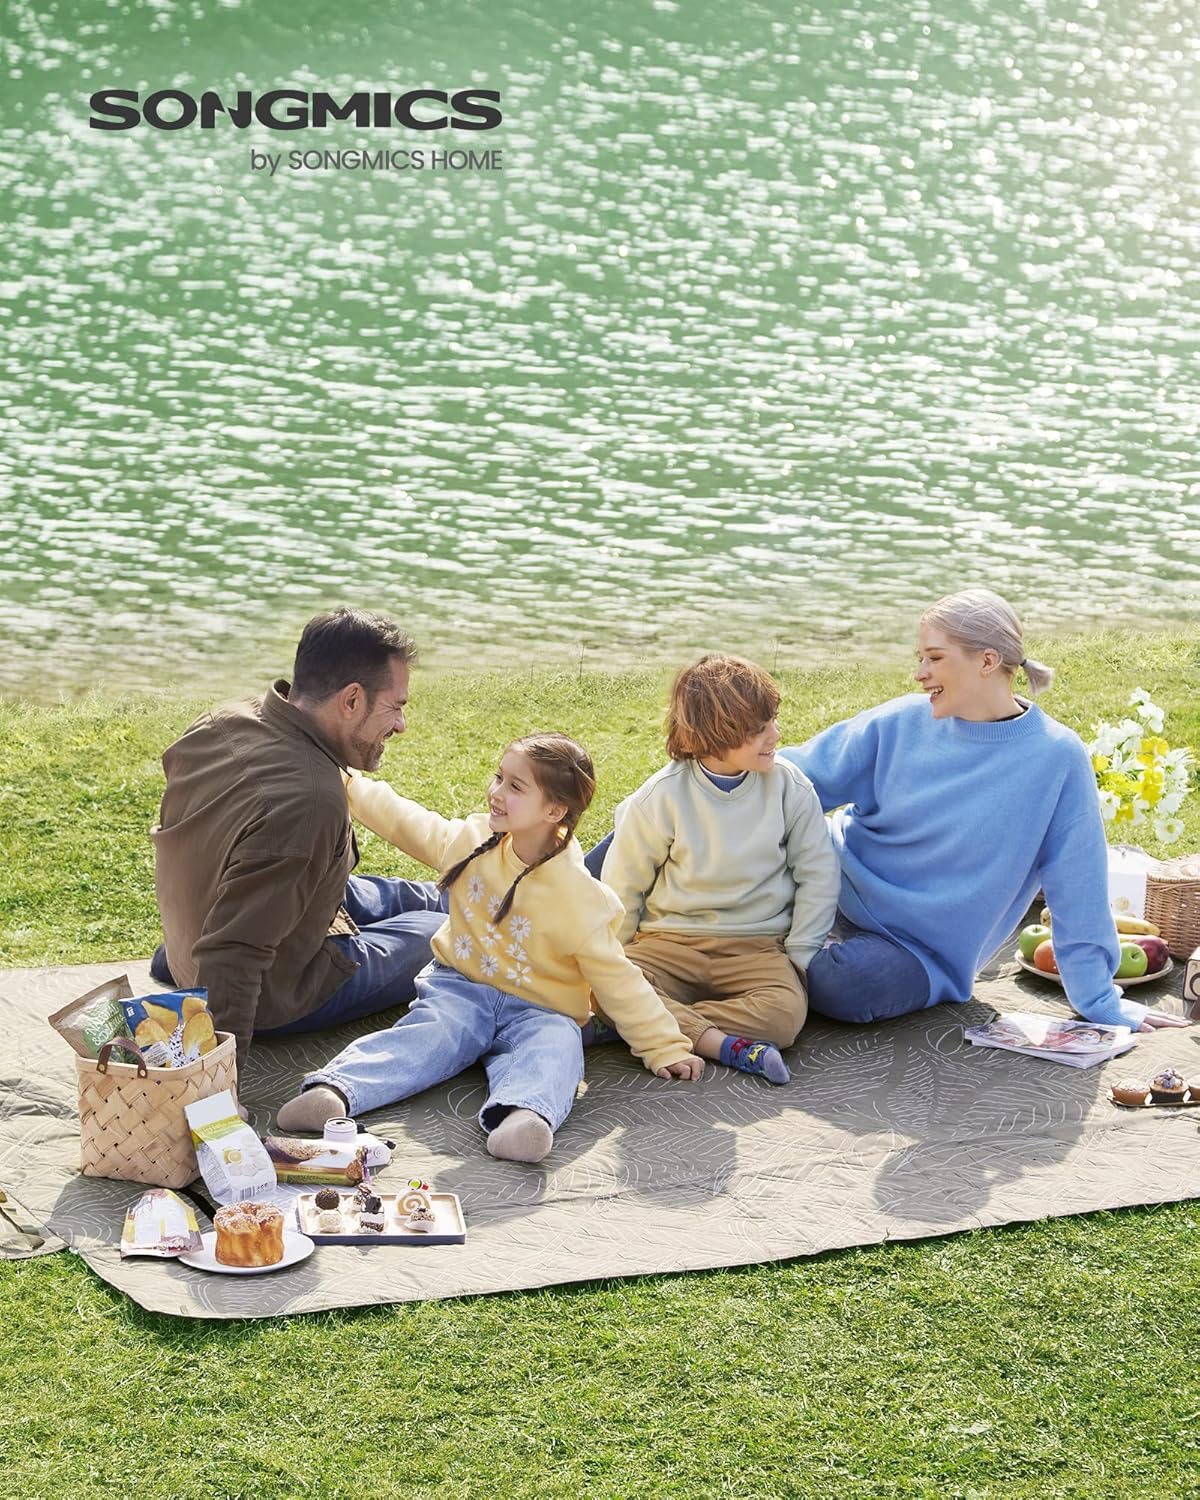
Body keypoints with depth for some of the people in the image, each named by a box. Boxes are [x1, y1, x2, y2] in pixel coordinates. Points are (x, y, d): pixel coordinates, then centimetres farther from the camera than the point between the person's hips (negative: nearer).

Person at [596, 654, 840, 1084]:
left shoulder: (789, 787, -2)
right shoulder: (663, 797, -5)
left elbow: (818, 876, 5)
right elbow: (622, 886, 6)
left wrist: (798, 957, -4)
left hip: (758, 947, 0)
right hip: (670, 944, 0)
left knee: (785, 1011, -33)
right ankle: (727, 1045, -38)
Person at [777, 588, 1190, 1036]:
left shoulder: (1057, 758, -13)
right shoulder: (902, 722, -4)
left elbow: (1077, 893, -8)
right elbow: (806, 773, 3)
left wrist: (1100, 1003, -4)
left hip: (921, 947, -3)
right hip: (837, 887, 3)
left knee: (842, 985, -34)